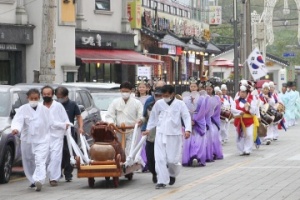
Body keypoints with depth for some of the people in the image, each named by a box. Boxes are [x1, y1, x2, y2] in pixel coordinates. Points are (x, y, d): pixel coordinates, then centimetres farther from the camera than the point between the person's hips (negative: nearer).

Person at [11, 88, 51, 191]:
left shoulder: (44, 109, 1)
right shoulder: (23, 109, -4)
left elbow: (49, 124, 8)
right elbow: (17, 121, -18)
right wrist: (15, 128, -39)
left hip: (42, 140, -2)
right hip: (27, 140, 2)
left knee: (40, 161, -16)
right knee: (29, 162, 13)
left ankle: (39, 180, -27)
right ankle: (33, 180, 29)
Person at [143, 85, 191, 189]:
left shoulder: (180, 104, -2)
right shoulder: (159, 103, 5)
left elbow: (187, 117, -5)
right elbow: (153, 117, 16)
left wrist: (187, 130, -19)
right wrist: (148, 129, 14)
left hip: (174, 135, -2)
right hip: (160, 134, 2)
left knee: (172, 159, 0)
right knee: (160, 158, -7)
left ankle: (172, 174, 32)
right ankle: (162, 181, -1)